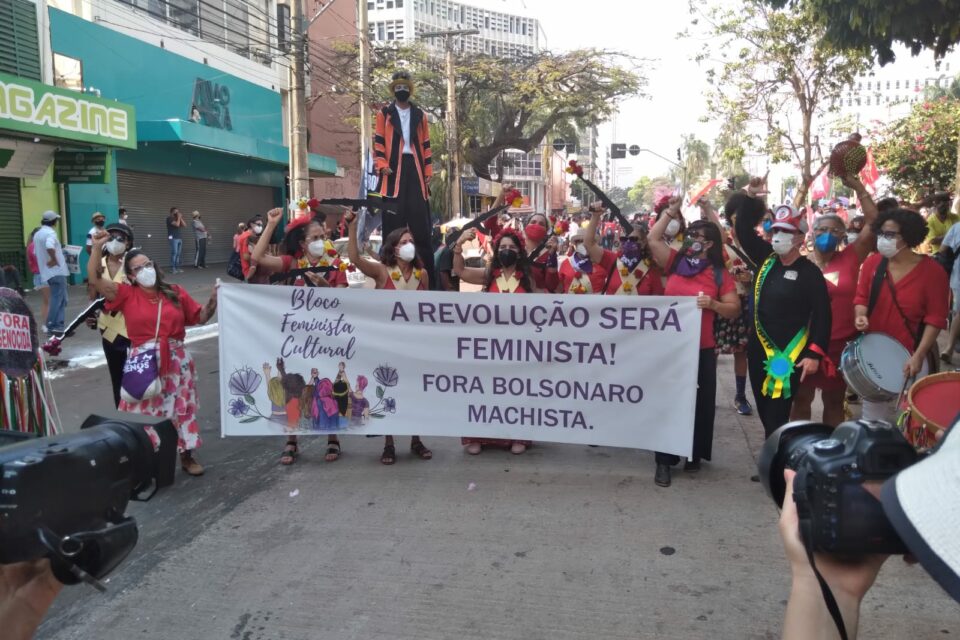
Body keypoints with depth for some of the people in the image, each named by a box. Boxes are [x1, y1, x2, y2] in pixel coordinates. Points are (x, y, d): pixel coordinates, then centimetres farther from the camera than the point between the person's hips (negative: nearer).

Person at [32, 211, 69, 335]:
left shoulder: (37, 234, 16)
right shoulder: (50, 233, -12)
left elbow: (36, 252, 21)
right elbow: (49, 247, -31)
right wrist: (54, 260, -20)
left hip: (47, 272, 9)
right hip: (57, 271, -9)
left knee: (60, 299, 12)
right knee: (57, 299, -5)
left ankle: (58, 325, 12)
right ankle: (51, 326, -4)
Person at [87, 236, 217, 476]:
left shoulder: (176, 292, 6)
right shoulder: (126, 294, 0)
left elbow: (200, 317, 11)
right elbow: (94, 279, -9)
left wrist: (213, 301, -5)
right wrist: (97, 247, -12)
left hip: (176, 360, 2)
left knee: (182, 408, 10)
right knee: (144, 411, 6)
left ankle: (187, 456, 24)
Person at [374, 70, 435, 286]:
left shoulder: (420, 115, 16)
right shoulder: (384, 114, 9)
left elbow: (425, 146, 14)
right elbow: (378, 143, 4)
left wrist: (428, 172, 8)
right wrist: (382, 166, -9)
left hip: (414, 169, 2)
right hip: (394, 169, -2)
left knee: (420, 221, -1)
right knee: (394, 221, -4)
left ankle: (426, 268, 2)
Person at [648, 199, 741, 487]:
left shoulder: (720, 274, 0)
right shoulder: (675, 262, 7)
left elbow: (734, 309, -2)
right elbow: (653, 239, 5)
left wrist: (713, 304, -20)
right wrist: (670, 212, 3)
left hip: (702, 349, -1)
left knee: (700, 402, 8)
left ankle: (694, 453, 27)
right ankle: (664, 460, 11)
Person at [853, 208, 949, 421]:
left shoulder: (932, 271, -13)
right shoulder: (872, 263, -3)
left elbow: (936, 318, -11)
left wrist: (919, 356, -18)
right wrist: (861, 315, -17)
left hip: (909, 355, -3)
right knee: (873, 413, 17)